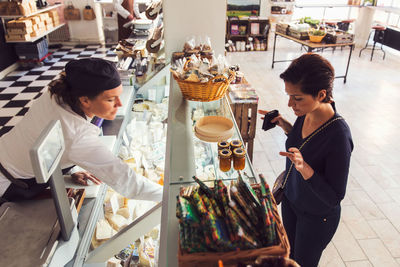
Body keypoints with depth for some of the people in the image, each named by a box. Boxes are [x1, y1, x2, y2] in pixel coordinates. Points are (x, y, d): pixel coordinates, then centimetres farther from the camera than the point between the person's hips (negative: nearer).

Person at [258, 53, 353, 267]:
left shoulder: (338, 135, -35)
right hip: (291, 198, 6)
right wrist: (284, 125, -8)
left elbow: (334, 197, -27)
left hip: (317, 217, -6)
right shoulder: (306, 114, -14)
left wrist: (305, 169, -42)